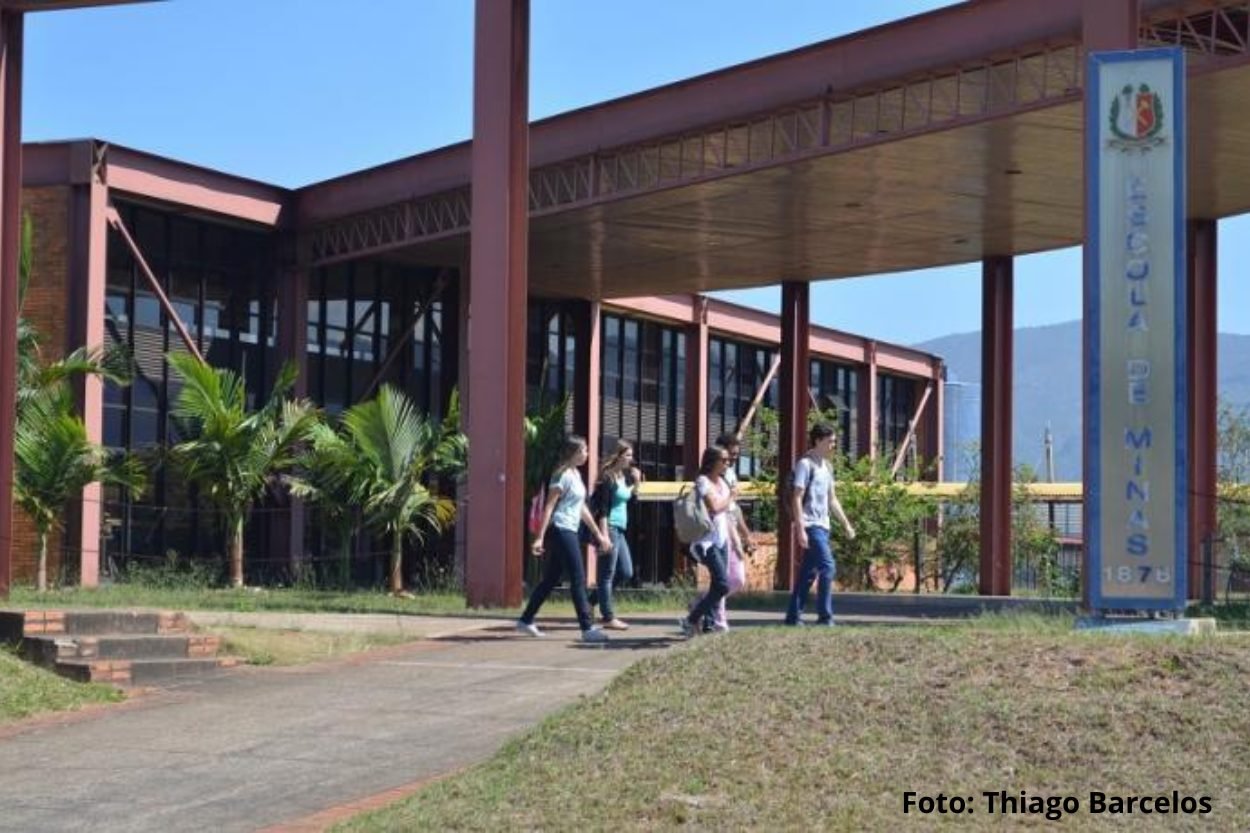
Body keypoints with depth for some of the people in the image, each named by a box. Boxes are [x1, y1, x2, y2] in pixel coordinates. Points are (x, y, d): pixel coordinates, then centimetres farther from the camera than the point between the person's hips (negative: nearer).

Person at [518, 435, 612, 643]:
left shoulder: (576, 474, 17)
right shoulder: (563, 475, -12)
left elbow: (582, 508, 23)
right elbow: (549, 507, -16)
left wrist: (598, 534, 23)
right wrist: (540, 537, -21)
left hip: (568, 532, 10)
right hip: (561, 530, -10)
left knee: (551, 579, 12)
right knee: (578, 579, -9)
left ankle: (526, 620, 19)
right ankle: (587, 629, -8)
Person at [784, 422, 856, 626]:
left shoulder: (827, 466, 17)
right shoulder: (805, 464, -9)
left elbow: (832, 499, 23)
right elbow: (797, 498, -14)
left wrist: (846, 524, 20)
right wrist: (800, 529, -20)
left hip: (822, 525, 8)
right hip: (810, 525, -8)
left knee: (809, 571, 8)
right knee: (827, 566, -14)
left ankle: (794, 615, 13)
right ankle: (825, 616, -11)